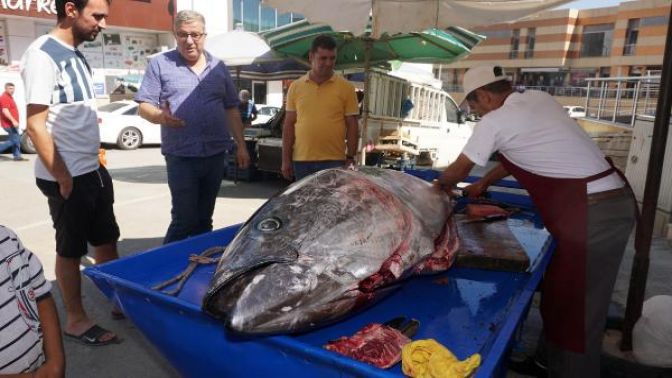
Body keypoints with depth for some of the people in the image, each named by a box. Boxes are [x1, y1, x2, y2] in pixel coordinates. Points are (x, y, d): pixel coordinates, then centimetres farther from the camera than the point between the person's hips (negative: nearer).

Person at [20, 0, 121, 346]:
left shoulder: (76, 56, 11)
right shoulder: (42, 55, -15)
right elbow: (36, 124, -18)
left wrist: (96, 160, 13)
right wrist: (63, 177, -17)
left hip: (93, 170, 8)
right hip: (68, 177, -8)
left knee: (107, 241, 16)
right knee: (71, 250, 5)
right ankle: (75, 319, 21)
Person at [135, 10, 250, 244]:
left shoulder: (218, 67, 13)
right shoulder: (160, 64, 2)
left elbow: (231, 110, 14)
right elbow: (144, 106, 0)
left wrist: (241, 146, 8)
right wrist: (160, 117, -23)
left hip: (215, 154, 4)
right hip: (181, 156, -3)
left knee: (204, 219, 13)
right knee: (184, 219, -5)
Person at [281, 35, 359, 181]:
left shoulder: (346, 87, 0)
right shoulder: (295, 87, 5)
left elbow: (352, 125, 1)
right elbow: (289, 124, 7)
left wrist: (350, 158, -4)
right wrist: (286, 159, 3)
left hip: (334, 161, -2)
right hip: (301, 160, 2)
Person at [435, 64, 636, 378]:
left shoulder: (494, 121, -9)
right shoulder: (538, 99, 13)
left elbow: (458, 170, 5)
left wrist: (441, 185, 26)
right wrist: (484, 183, 31)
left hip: (590, 214, -9)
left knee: (576, 313, 4)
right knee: (564, 300, 21)